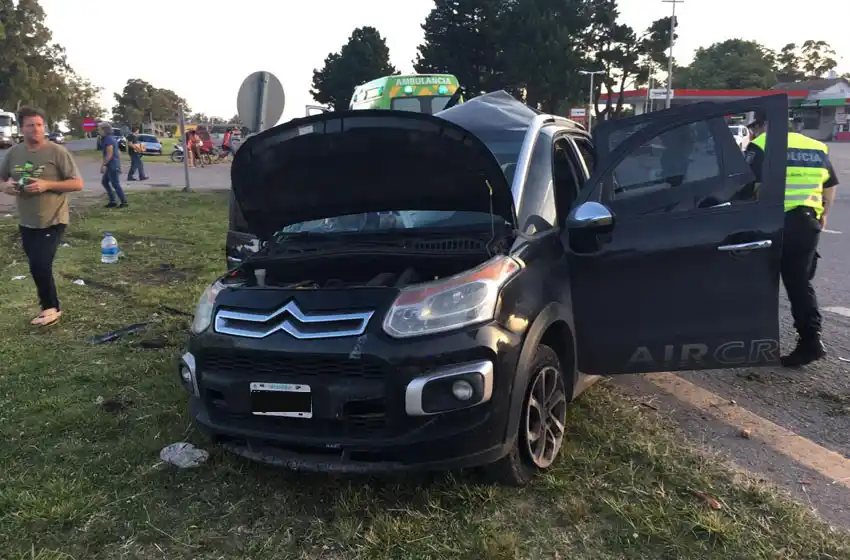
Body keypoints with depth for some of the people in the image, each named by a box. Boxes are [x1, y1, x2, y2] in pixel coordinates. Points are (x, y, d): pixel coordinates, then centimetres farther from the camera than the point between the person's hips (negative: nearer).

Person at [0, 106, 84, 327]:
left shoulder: (57, 152, -11)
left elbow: (78, 184, -12)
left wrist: (47, 185, -23)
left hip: (52, 221, -6)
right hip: (27, 223, 6)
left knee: (40, 266, -11)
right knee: (38, 267, 13)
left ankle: (50, 308, 8)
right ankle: (51, 307, 27)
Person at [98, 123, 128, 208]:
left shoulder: (108, 139, -16)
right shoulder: (112, 139, 15)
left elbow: (109, 154, -22)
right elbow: (118, 152, 20)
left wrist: (103, 165, -19)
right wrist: (119, 164, 23)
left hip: (112, 166, -10)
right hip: (111, 166, 10)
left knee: (115, 185, -5)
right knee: (104, 182, 14)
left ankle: (124, 202, 0)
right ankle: (112, 201, 14)